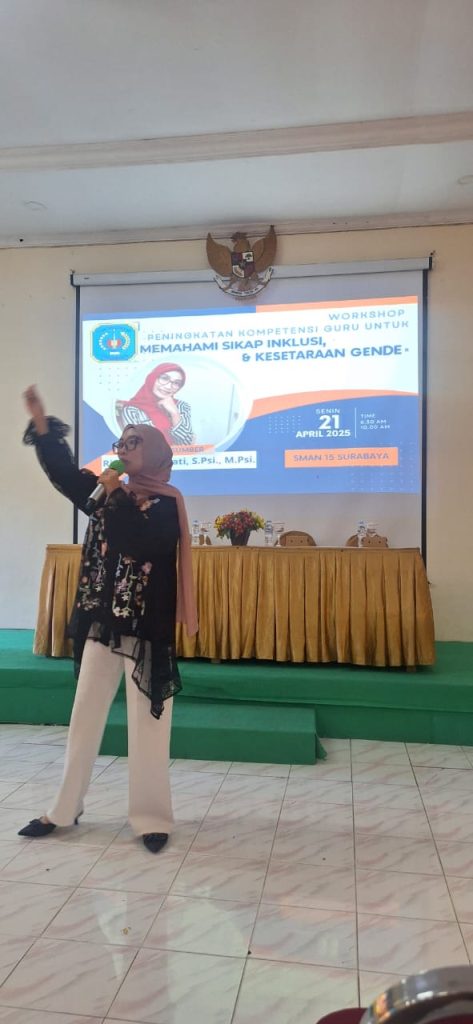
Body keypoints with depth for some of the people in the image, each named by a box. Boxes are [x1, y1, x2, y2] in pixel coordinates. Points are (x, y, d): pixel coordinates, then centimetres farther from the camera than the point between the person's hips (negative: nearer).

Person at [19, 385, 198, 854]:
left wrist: (115, 494, -16)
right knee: (85, 714, 13)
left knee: (146, 723, 3)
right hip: (102, 621, 6)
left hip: (145, 626, -6)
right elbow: (64, 472, 2)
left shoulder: (166, 504, -8)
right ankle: (65, 809, 26)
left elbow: (135, 543, -24)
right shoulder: (111, 492, 9)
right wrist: (41, 421, -8)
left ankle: (152, 817, 18)